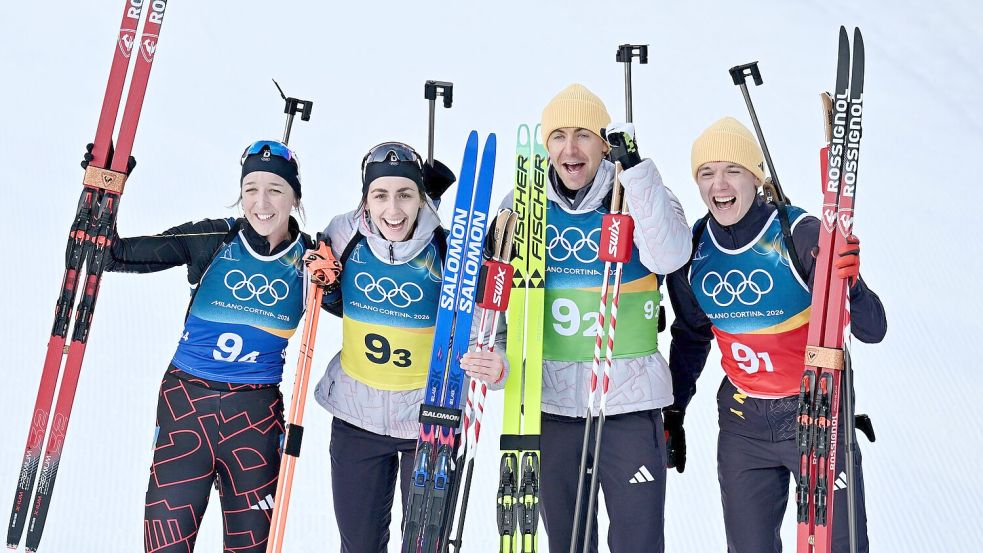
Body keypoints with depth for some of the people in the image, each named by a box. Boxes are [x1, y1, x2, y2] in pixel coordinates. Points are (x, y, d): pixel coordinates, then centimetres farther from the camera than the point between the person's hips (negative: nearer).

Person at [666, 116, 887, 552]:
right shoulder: (693, 250, -4)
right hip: (742, 425, 4)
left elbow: (872, 331, -18)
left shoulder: (802, 235, -17)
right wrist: (673, 413, 16)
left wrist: (850, 284, -38)